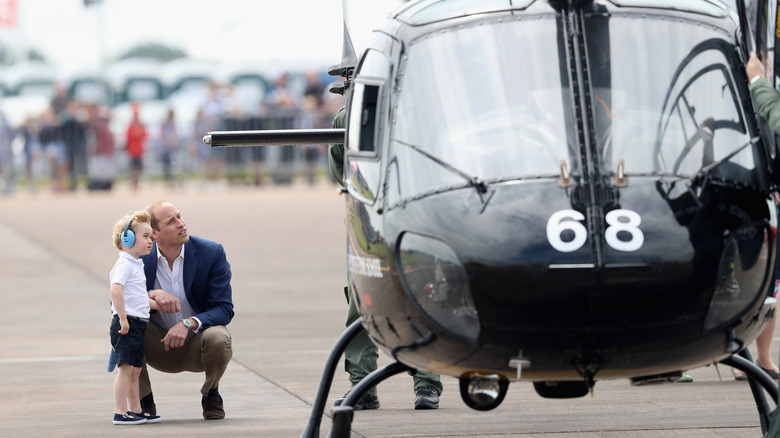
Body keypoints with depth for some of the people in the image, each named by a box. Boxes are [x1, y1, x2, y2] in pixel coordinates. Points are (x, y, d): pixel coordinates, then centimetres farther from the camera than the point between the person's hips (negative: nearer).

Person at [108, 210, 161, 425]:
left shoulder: (137, 265, 20)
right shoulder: (124, 264, -13)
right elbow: (116, 289, -27)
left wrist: (159, 305, 31)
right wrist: (122, 318, -28)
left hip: (138, 324, 10)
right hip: (126, 324, -10)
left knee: (135, 370, 15)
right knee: (126, 368, -10)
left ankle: (136, 410, 23)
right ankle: (120, 413, -10)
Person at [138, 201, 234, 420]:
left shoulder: (212, 253, -13)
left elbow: (224, 309, -16)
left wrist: (188, 324, -35)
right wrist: (153, 294, -35)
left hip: (198, 339, -1)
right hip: (160, 346, 1)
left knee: (218, 338, -35)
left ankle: (211, 393, 0)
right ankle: (144, 400, -8)